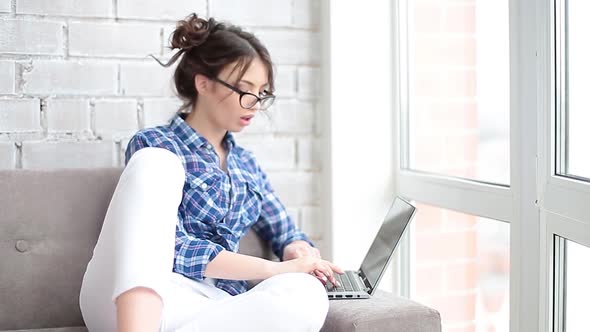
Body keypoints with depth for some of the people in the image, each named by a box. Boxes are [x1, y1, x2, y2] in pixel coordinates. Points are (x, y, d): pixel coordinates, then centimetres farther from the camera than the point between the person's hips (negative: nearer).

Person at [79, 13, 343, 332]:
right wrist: (274, 269, -12)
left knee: (306, 293, -30)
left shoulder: (246, 163, 22)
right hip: (133, 304, -4)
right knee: (155, 161, -27)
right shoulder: (154, 146, 2)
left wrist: (299, 252, 1)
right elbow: (172, 248, -10)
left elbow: (286, 233, 27)